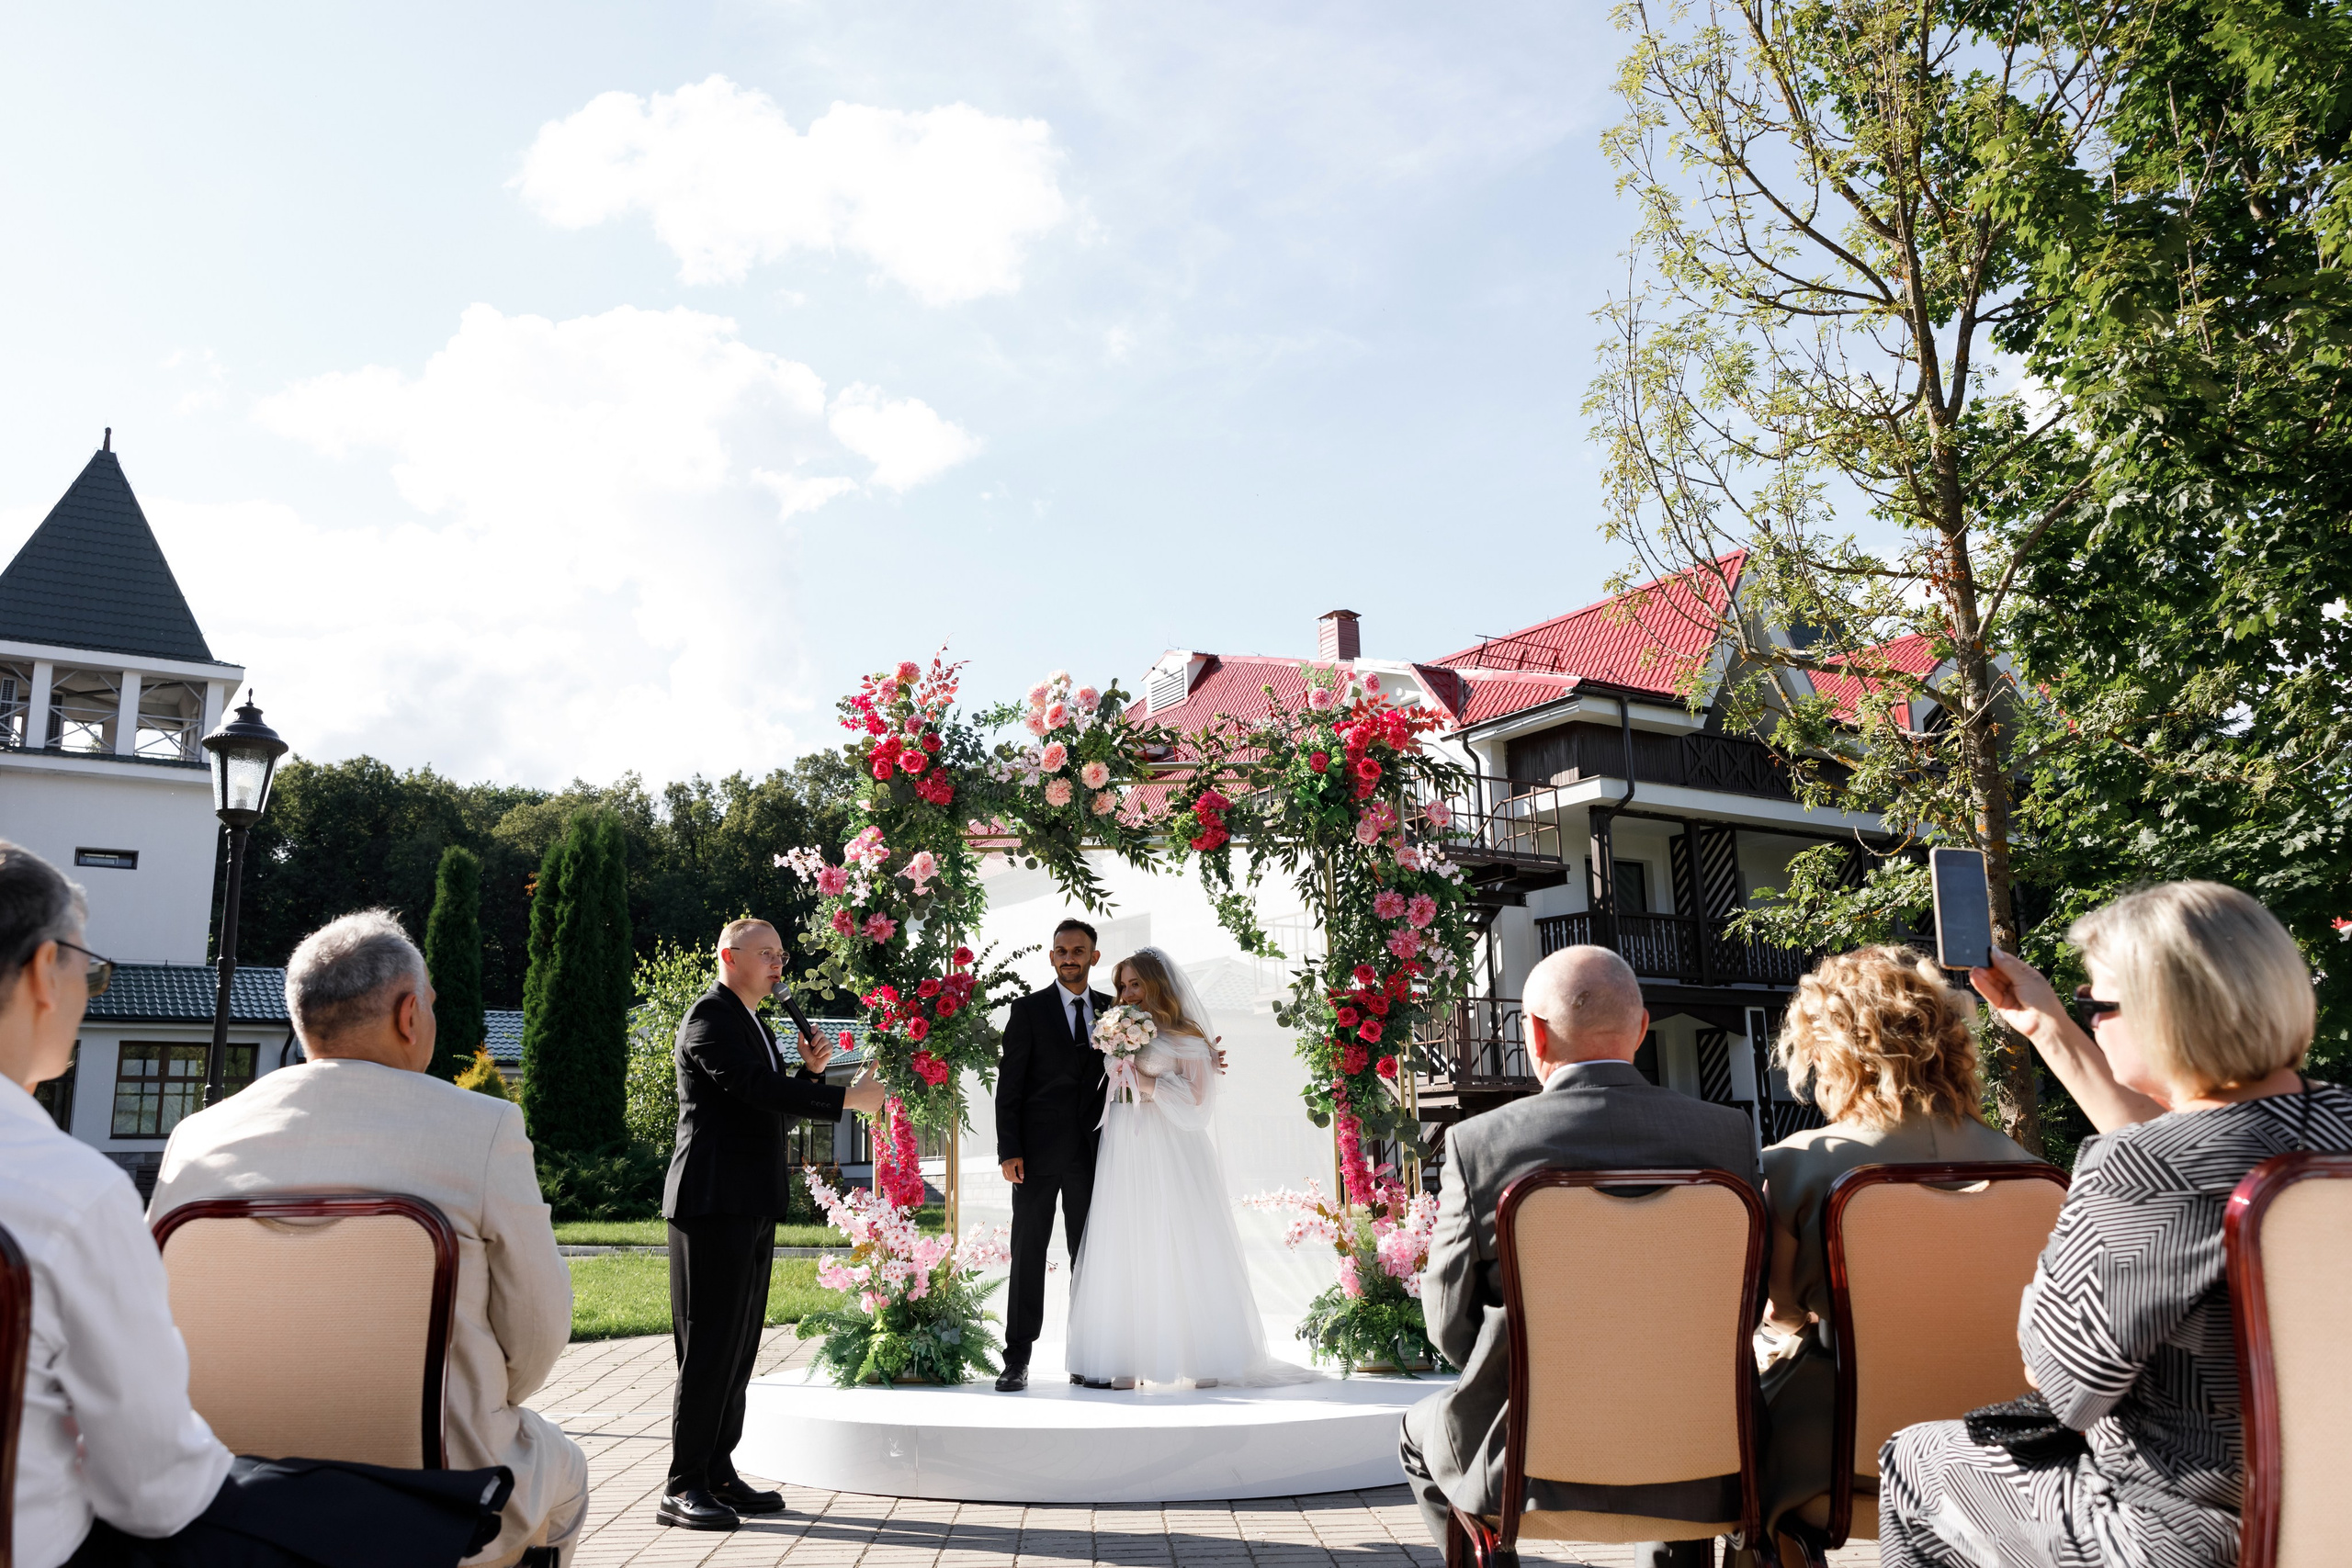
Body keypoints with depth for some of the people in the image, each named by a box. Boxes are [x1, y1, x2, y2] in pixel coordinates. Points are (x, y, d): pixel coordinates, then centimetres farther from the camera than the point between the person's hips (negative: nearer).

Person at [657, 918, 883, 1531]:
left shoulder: (756, 1025, 21)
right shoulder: (710, 1016, -8)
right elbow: (758, 1088, -22)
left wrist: (811, 1071, 4)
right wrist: (846, 1097, -20)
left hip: (752, 1205, 9)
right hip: (714, 1201, -9)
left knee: (739, 1345, 11)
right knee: (709, 1344, -7)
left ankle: (718, 1474, 18)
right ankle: (682, 1488, -1)